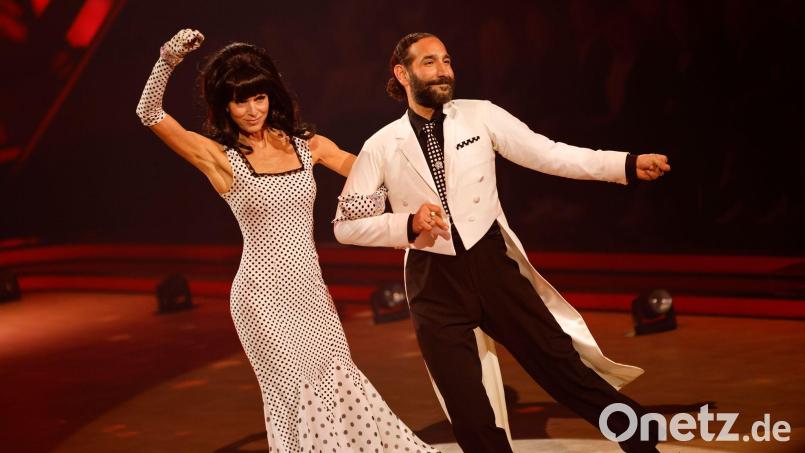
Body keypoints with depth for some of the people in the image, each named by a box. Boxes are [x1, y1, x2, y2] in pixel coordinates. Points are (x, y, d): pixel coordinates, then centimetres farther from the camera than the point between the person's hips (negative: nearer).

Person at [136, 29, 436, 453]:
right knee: (306, 394, -7)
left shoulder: (306, 144, 7)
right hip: (264, 295, -4)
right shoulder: (220, 156, -5)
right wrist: (168, 60, -26)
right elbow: (150, 113, -13)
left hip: (311, 291, 4)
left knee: (339, 390, 8)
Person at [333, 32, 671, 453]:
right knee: (470, 416, 4)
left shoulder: (479, 115, 1)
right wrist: (408, 224, -15)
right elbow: (345, 224, 2)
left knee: (559, 363, 0)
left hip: (492, 263, 0)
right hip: (434, 282, 0)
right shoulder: (382, 146, 1)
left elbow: (546, 154, -4)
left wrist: (629, 164, -15)